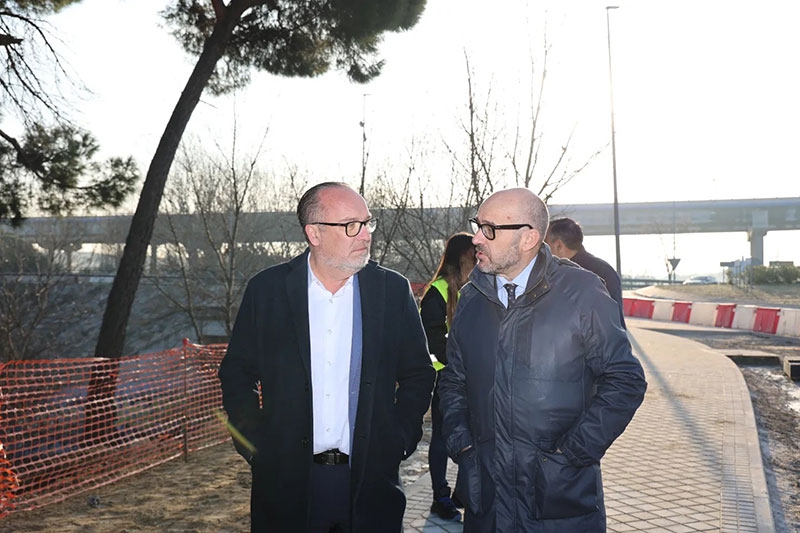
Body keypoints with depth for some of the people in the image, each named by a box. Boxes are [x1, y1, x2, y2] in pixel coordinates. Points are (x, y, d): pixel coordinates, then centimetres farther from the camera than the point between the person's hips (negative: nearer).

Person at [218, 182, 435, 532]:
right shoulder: (267, 289, -1)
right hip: (287, 480, 0)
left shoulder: (393, 290, 0)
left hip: (371, 481, 1)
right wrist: (254, 444, -3)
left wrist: (399, 440, -2)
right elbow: (236, 374, 6)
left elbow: (418, 374, 7)